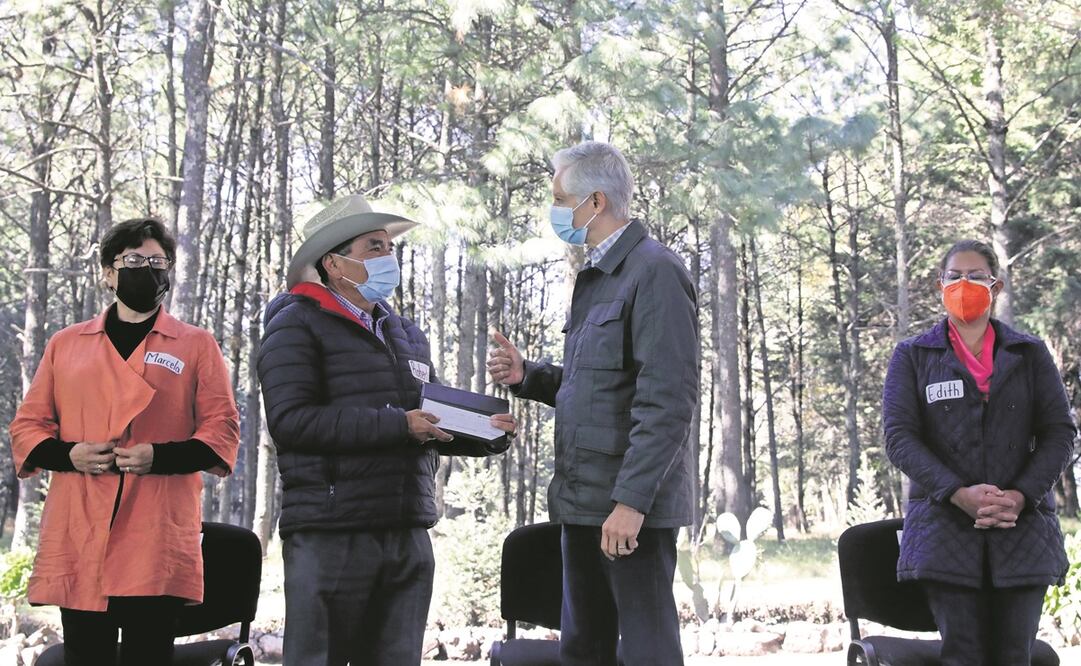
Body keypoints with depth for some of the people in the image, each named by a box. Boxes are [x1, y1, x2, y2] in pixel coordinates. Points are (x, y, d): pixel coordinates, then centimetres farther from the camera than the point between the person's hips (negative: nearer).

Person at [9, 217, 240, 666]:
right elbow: (27, 427, 16)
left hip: (157, 540, -2)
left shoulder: (196, 346, 11)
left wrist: (160, 457, -12)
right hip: (76, 538, 2)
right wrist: (69, 454, -5)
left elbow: (222, 431, 5)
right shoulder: (65, 344, 17)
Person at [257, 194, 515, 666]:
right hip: (330, 533, -7)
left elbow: (435, 422, 27)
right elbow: (291, 420, -17)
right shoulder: (298, 326, -3)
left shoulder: (407, 335, 21)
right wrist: (398, 425, -19)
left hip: (407, 533, 7)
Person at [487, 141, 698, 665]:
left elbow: (667, 400, -19)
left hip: (631, 505, -9)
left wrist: (631, 501, -22)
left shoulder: (654, 271, -12)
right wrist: (526, 376, 6)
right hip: (584, 501, 9)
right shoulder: (594, 278, 18)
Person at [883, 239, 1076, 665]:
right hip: (946, 530, -1)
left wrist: (1021, 495, -12)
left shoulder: (1030, 355, 13)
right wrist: (959, 494, -16)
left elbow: (1060, 433, 6)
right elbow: (900, 438, -1)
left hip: (1023, 530, 1)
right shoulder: (913, 357, 9)